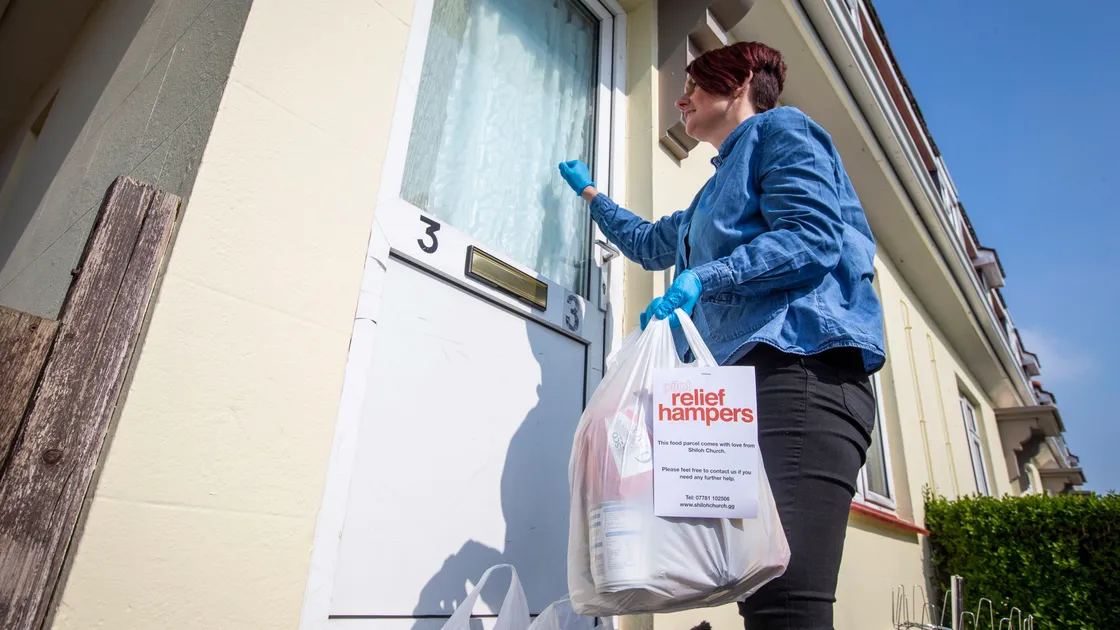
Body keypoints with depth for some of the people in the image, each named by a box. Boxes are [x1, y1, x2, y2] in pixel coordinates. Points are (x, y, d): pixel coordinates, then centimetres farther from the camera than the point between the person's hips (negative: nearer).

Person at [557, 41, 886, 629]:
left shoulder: (779, 129, 10)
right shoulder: (719, 189, 35)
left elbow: (813, 237, -8)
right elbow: (649, 243, 49)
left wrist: (703, 278, -17)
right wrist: (590, 193, 59)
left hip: (800, 371, -8)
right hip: (744, 382, 9)